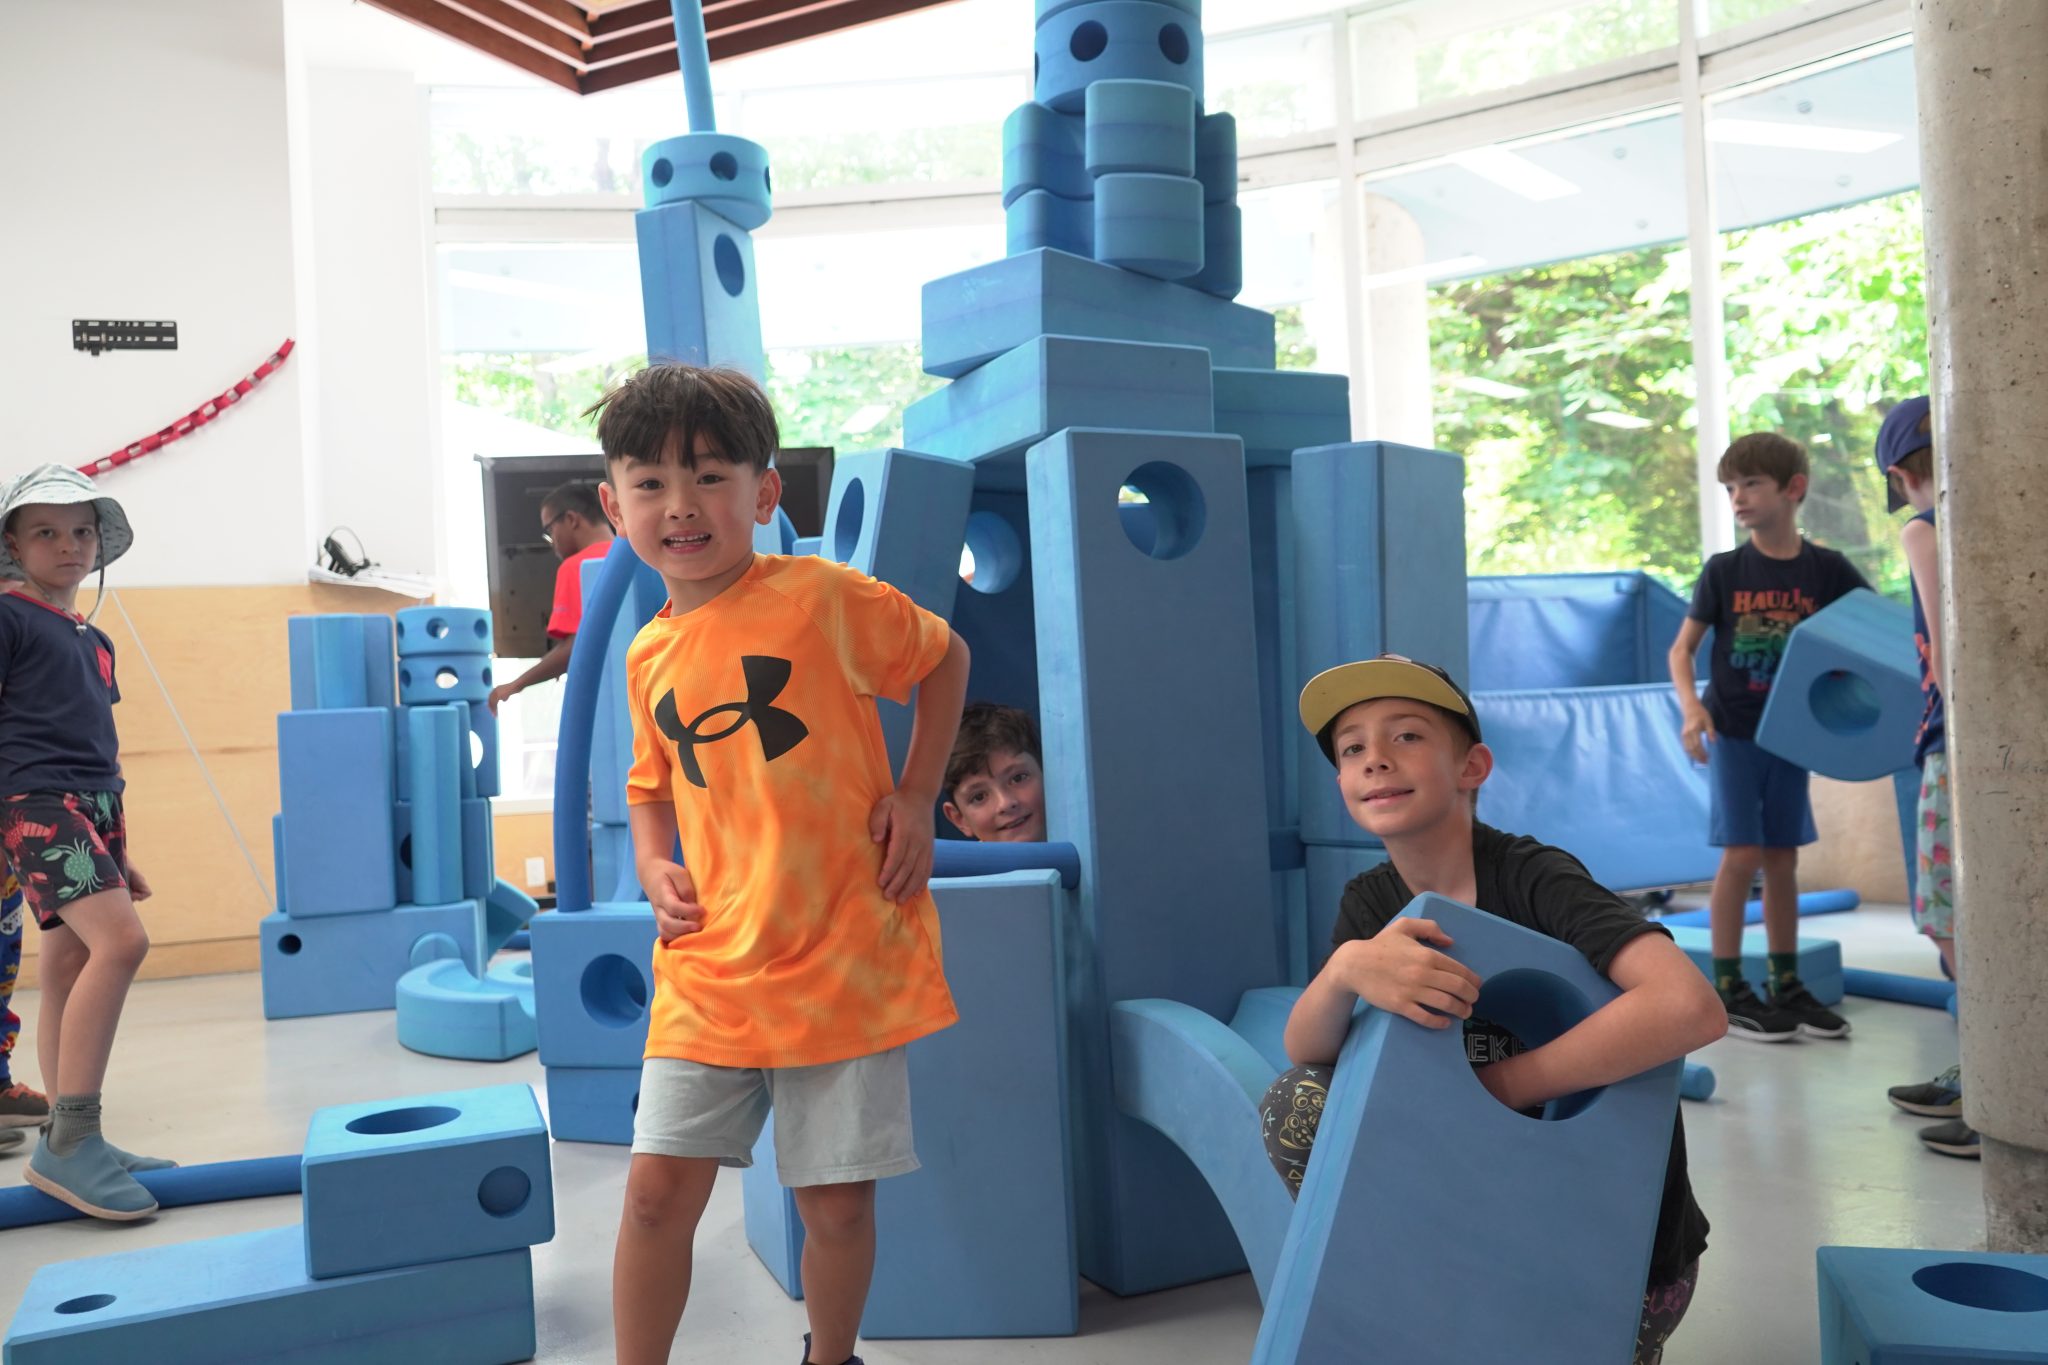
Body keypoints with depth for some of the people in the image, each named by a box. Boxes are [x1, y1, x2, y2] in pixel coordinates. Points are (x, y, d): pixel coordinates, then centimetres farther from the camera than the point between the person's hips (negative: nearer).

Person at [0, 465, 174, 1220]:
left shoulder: (95, 640, 21)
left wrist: (119, 847, 24)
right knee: (121, 938, -23)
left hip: (94, 806, 8)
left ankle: (68, 1142, 14)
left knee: (70, 970, 8)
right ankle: (70, 1140, -18)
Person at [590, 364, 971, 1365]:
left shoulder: (823, 595, -9)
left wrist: (915, 797, -4)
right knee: (657, 1190, 1)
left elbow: (944, 657, 5)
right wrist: (655, 864, 3)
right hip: (709, 972, 4)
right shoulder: (649, 655, 6)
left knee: (838, 1203, 8)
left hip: (844, 963, -3)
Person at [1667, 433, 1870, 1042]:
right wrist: (1690, 705, -18)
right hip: (1732, 730, -2)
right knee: (1741, 854, -7)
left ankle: (1787, 986, 20)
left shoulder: (1827, 569, -1)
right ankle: (1728, 990, 3)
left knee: (1782, 858, 9)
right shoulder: (1723, 570, -3)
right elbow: (1682, 647, 0)